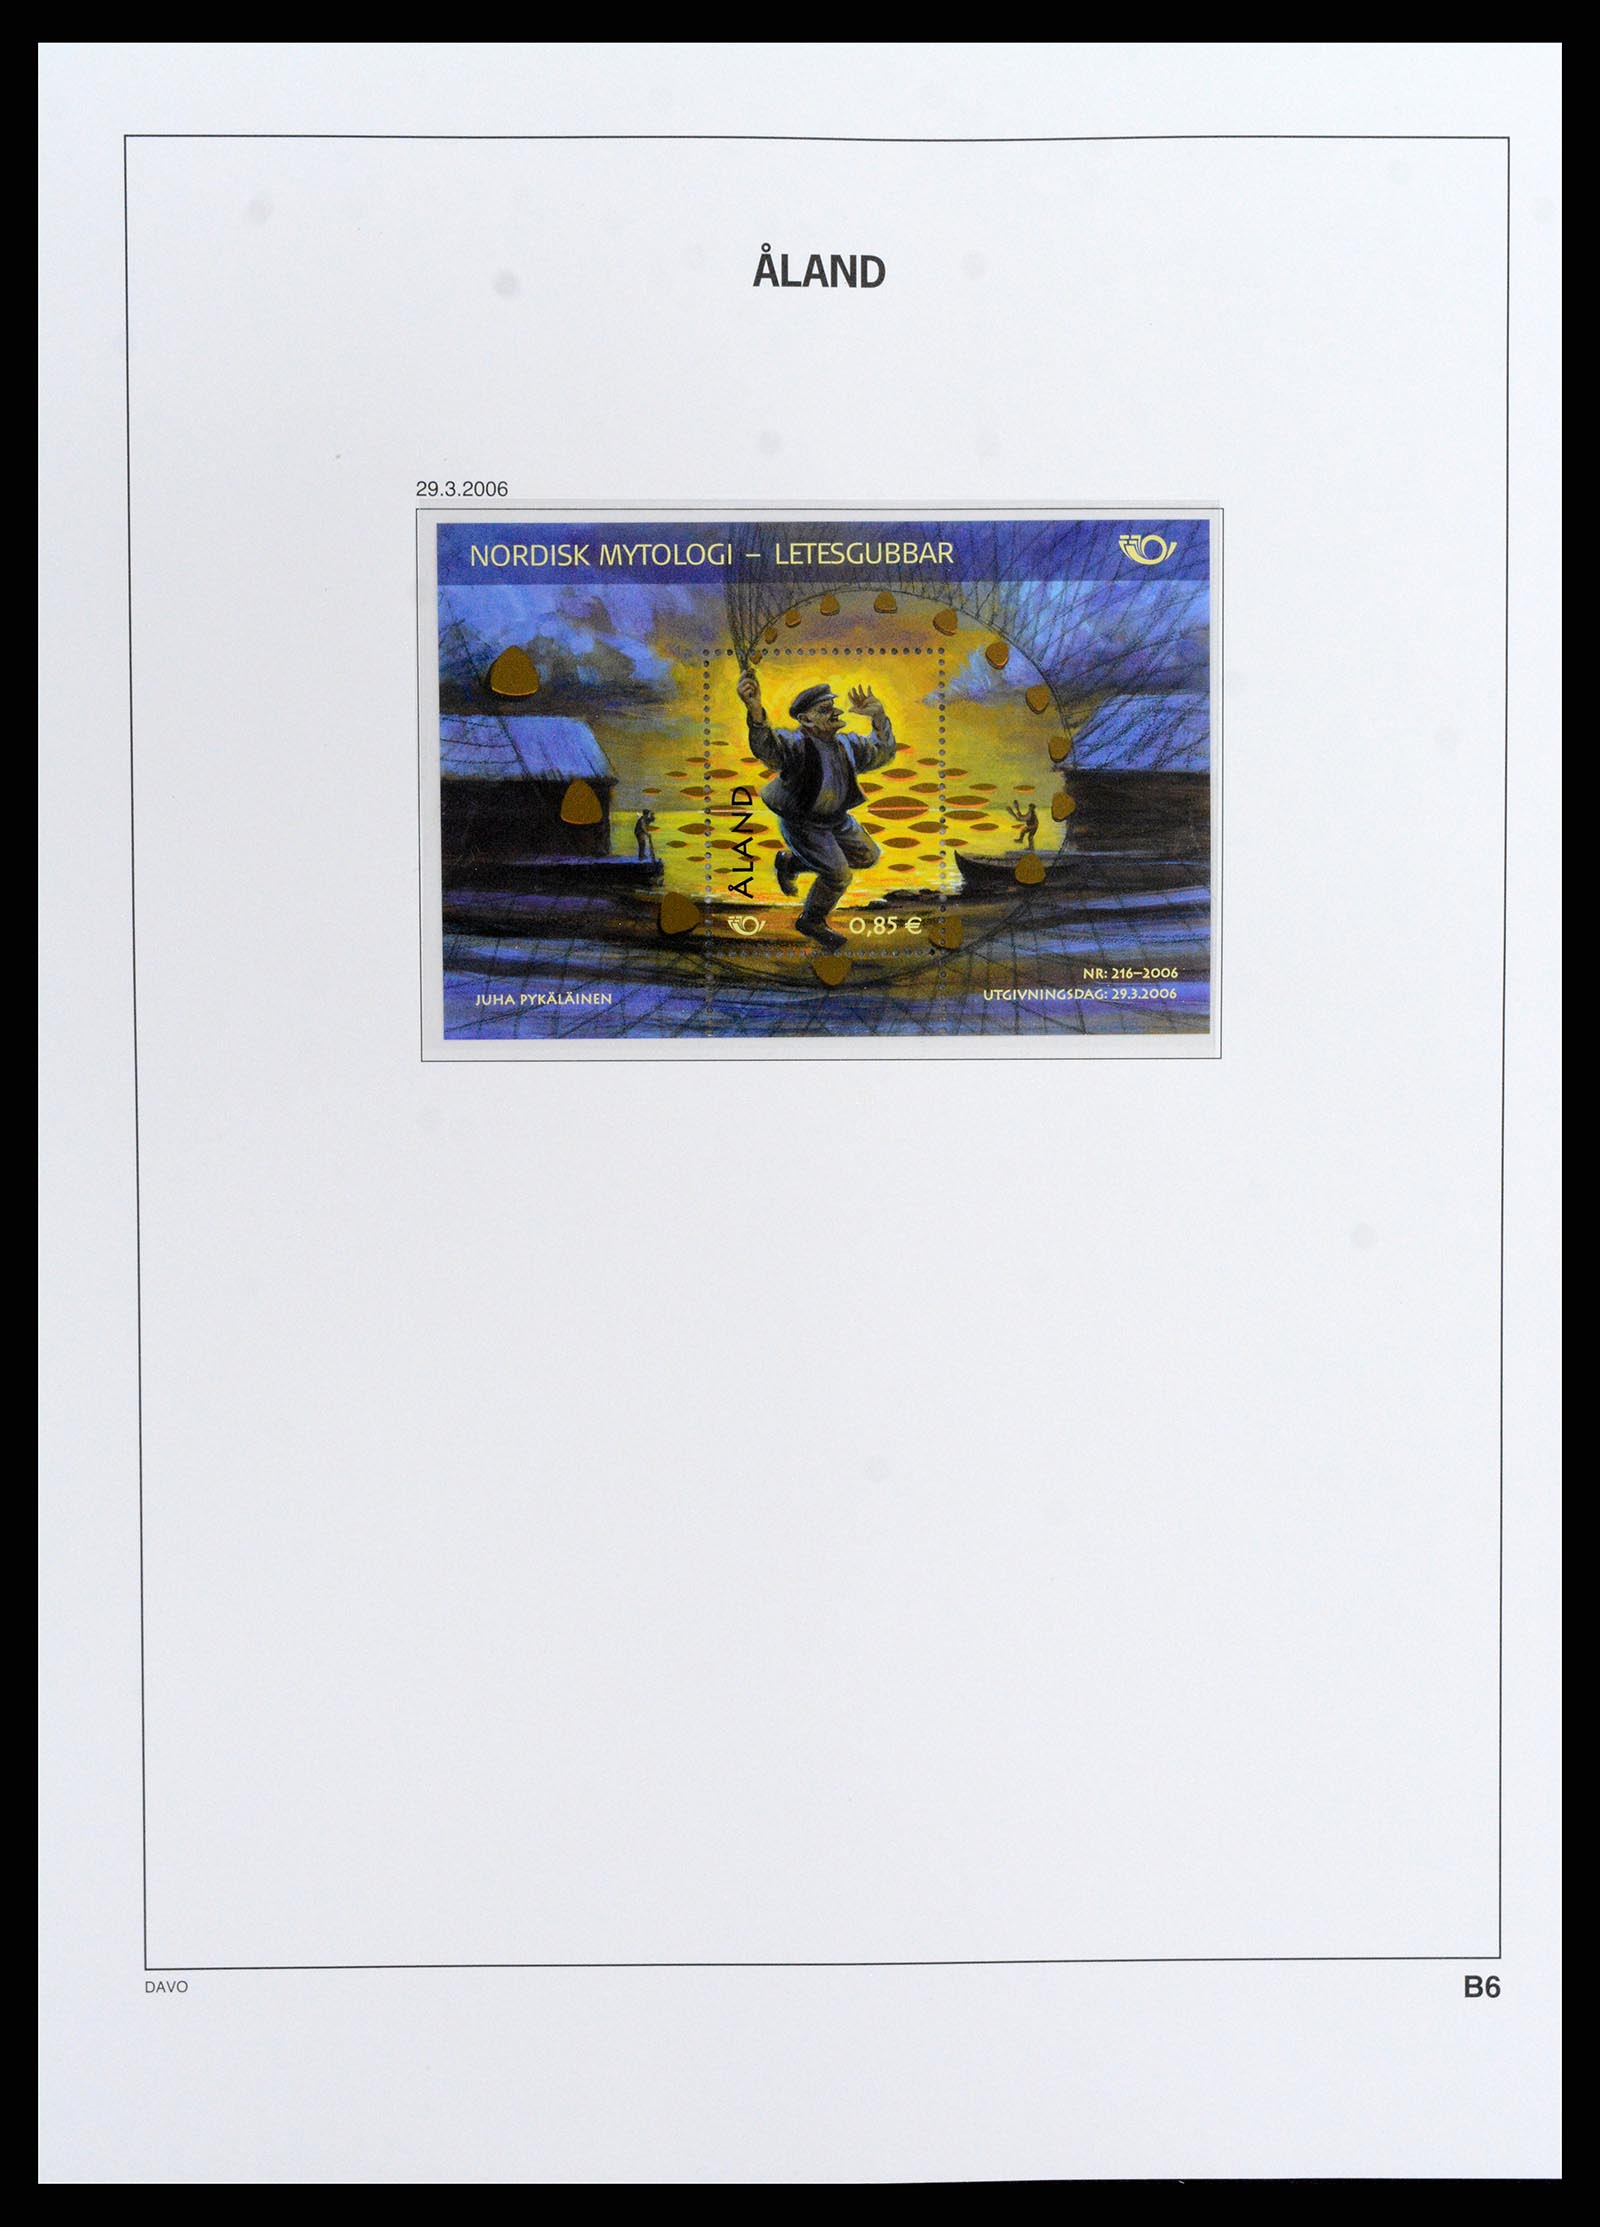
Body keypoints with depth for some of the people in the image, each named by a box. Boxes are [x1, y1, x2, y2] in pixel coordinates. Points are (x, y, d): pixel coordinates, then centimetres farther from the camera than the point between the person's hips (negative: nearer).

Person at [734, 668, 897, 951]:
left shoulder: (845, 745, -7)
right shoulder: (796, 744, -32)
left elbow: (882, 752, 8)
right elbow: (768, 747, -55)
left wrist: (878, 716, -11)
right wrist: (755, 711, -78)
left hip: (834, 818, 8)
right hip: (802, 824, -8)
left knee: (867, 855, 19)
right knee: (838, 874, -2)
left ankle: (790, 862, 30)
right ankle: (811, 921, 29)